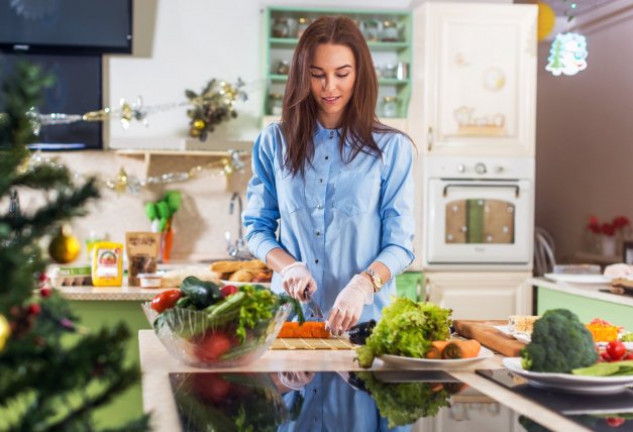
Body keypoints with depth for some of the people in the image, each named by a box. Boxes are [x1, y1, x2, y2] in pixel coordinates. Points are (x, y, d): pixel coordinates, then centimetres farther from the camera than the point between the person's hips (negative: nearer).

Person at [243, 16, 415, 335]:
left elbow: (399, 242, 0)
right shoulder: (274, 143, 10)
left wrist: (362, 285, -19)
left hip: (365, 317, -1)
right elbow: (258, 227, 13)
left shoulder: (392, 147, 4)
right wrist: (289, 267, -7)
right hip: (290, 315, 1)